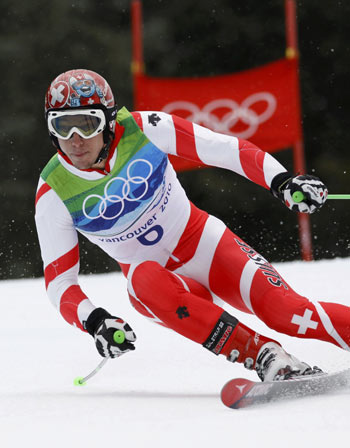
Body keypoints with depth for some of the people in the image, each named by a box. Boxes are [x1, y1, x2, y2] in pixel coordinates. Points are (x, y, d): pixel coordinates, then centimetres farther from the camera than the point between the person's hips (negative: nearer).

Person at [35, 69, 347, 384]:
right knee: (146, 279, -37)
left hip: (205, 244, 0)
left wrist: (283, 181, -28)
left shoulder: (141, 129, -16)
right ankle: (268, 358, -38)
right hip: (153, 275, 0)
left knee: (285, 312, -26)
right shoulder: (53, 193, -14)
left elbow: (223, 149, -14)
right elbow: (58, 281, -11)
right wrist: (94, 322, -31)